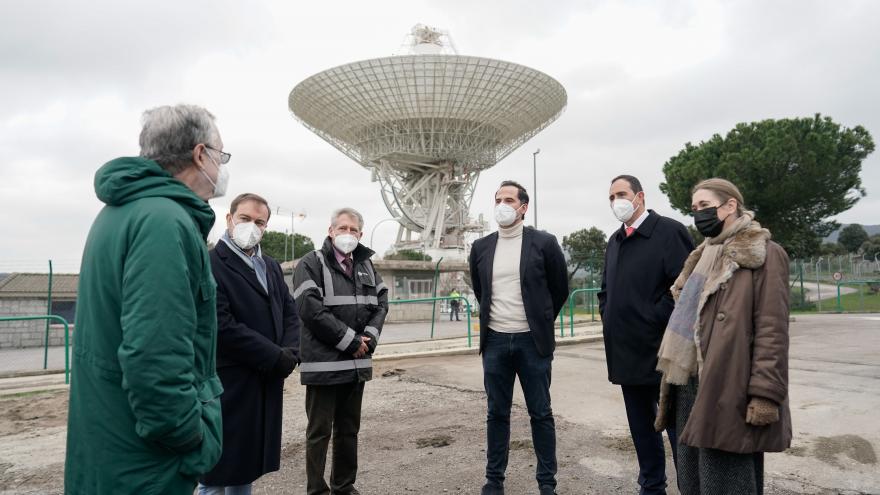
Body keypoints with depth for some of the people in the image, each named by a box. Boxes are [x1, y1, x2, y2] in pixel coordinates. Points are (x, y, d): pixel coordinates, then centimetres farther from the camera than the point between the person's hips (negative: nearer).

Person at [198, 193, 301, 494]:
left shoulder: (271, 267, 14)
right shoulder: (210, 265, -11)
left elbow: (290, 313, 13)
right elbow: (222, 327, -19)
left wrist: (290, 353, -6)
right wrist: (276, 357, -15)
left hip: (268, 382, 7)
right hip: (229, 383, -7)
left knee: (246, 466, 18)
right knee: (217, 469, 4)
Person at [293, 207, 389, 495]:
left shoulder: (366, 265, 13)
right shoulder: (311, 264, -5)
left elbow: (381, 301, 12)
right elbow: (310, 309, -16)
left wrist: (369, 337, -6)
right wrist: (350, 341, -15)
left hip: (357, 362, 6)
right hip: (324, 363, -6)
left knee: (349, 429, 15)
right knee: (320, 431, 3)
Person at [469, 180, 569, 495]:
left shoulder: (544, 243, -4)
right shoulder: (481, 247, 5)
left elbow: (560, 289, 6)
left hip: (532, 341, -2)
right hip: (495, 341, 3)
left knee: (541, 413, 7)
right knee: (497, 413, 11)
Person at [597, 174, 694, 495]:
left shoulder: (669, 231, -8)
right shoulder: (615, 241, 14)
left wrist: (656, 319, -14)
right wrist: (609, 318, 10)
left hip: (660, 350, -7)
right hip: (626, 352, 7)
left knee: (678, 427, 3)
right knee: (641, 428, 17)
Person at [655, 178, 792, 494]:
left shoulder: (765, 255, -7)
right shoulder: (703, 256, 17)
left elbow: (772, 331, -14)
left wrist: (765, 395, -20)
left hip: (728, 393, -8)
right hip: (690, 386, 8)